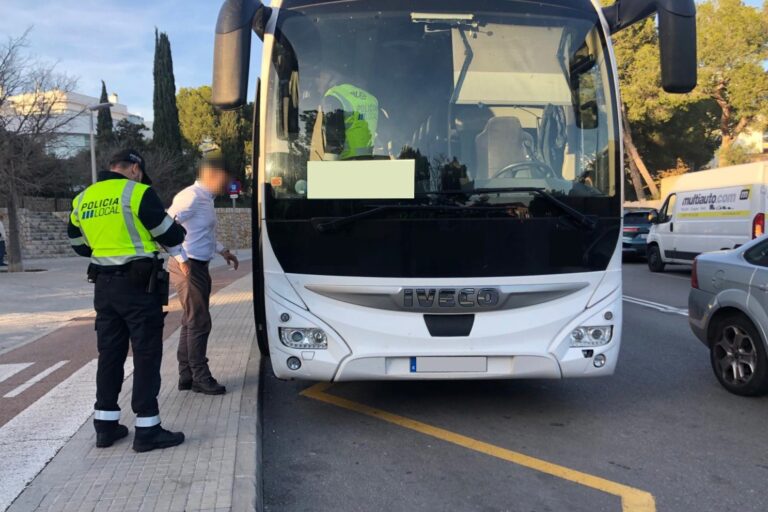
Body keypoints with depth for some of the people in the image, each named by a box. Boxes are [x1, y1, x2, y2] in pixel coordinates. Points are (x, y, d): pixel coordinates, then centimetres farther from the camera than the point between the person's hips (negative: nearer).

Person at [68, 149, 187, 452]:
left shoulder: (83, 200, 11)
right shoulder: (137, 192, -10)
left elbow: (79, 243, 20)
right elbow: (167, 233, -6)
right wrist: (179, 250, 14)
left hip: (104, 285, 7)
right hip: (138, 283, -7)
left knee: (110, 353, 14)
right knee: (146, 353, -1)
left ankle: (106, 425, 20)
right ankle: (147, 430, 1)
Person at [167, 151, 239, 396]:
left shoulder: (205, 199, 13)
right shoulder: (191, 197, -17)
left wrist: (222, 250, 19)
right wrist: (182, 259, -21)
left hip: (199, 267, 10)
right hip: (188, 268, -10)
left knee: (192, 322, 14)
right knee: (199, 322, -4)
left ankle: (186, 376, 22)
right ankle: (200, 378, 6)